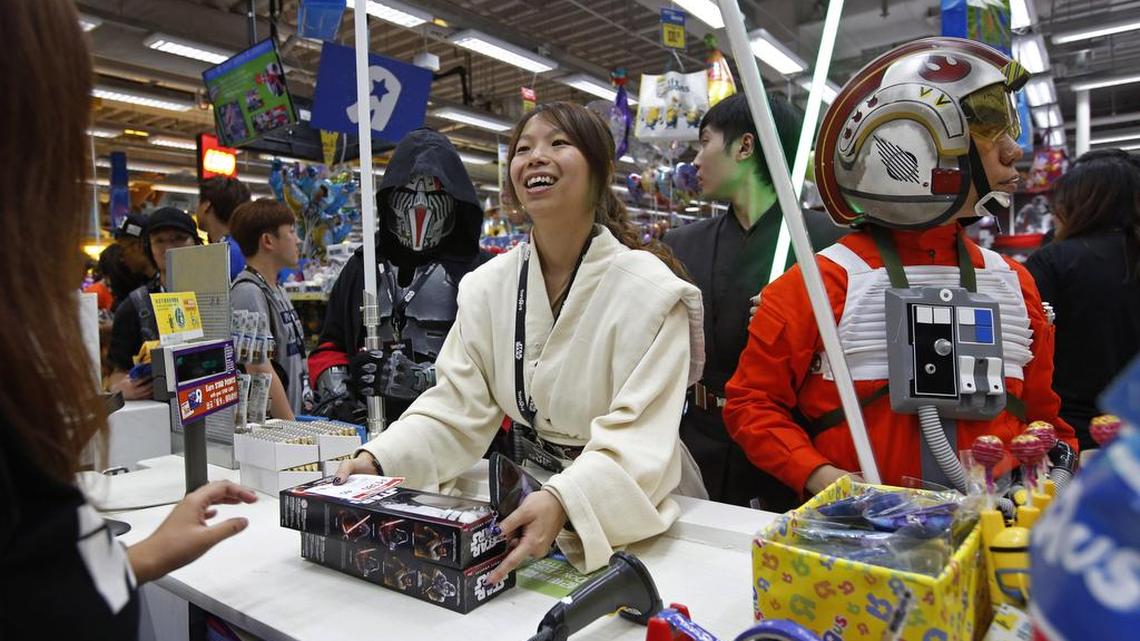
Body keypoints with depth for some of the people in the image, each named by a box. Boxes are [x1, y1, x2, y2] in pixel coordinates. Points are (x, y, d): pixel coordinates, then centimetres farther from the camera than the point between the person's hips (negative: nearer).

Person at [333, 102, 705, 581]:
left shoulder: (648, 290, -15)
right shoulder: (486, 286, 0)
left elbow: (638, 438, -23)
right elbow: (457, 406, -3)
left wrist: (562, 503, -40)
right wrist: (378, 460, -20)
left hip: (626, 519, -4)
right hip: (526, 498, 4)